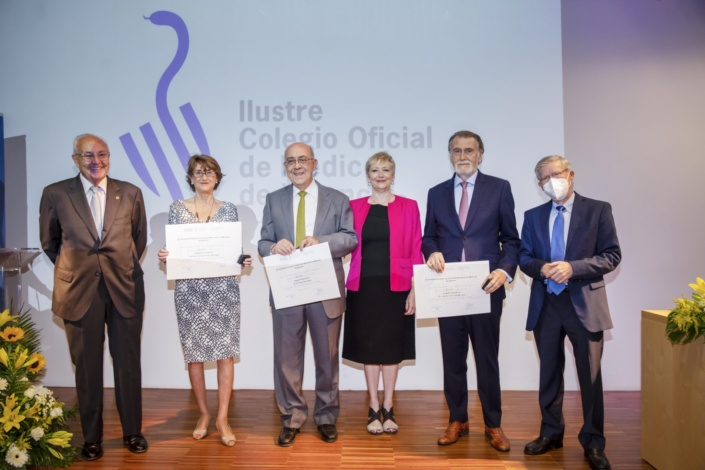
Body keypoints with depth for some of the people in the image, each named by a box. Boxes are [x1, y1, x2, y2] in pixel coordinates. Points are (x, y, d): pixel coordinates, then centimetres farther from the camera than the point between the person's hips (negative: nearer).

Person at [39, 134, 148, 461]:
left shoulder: (130, 193, 4)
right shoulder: (55, 194, 1)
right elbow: (49, 242, 13)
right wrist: (72, 269, 14)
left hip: (124, 289, 1)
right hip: (79, 290, 0)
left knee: (128, 362, 7)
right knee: (87, 366, 8)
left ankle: (132, 432, 22)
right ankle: (92, 438, 23)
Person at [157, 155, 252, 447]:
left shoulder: (229, 210, 7)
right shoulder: (177, 209, 5)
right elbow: (171, 250, 6)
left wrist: (244, 260, -12)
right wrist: (164, 257, -15)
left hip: (223, 289, 0)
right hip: (189, 290, 0)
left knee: (225, 352, -1)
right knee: (194, 353, 6)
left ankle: (222, 418, 9)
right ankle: (203, 414, 24)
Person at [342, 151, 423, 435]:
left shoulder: (408, 207, 1)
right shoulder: (354, 207, 6)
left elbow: (415, 252, -1)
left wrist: (414, 290, -5)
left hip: (395, 287, -1)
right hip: (364, 287, 1)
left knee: (391, 347, 7)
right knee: (369, 347, 8)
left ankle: (388, 409, 20)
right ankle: (374, 409, 19)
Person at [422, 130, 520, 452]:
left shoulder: (499, 188, 3)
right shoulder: (436, 193, 10)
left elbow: (510, 238, 2)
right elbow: (428, 237, 14)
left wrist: (505, 270, -14)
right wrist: (432, 252, -9)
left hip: (485, 288, -2)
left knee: (487, 359, 8)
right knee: (453, 359, 12)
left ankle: (493, 425, 22)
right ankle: (457, 421, 26)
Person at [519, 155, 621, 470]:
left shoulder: (598, 210, -1)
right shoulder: (533, 216, 9)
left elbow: (612, 255, -7)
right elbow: (524, 257, 7)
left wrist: (572, 267, -20)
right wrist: (542, 267, -15)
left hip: (584, 304, -3)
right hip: (545, 305, 3)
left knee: (590, 376, 4)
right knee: (549, 373, 13)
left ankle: (593, 442, 19)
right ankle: (551, 434, 28)